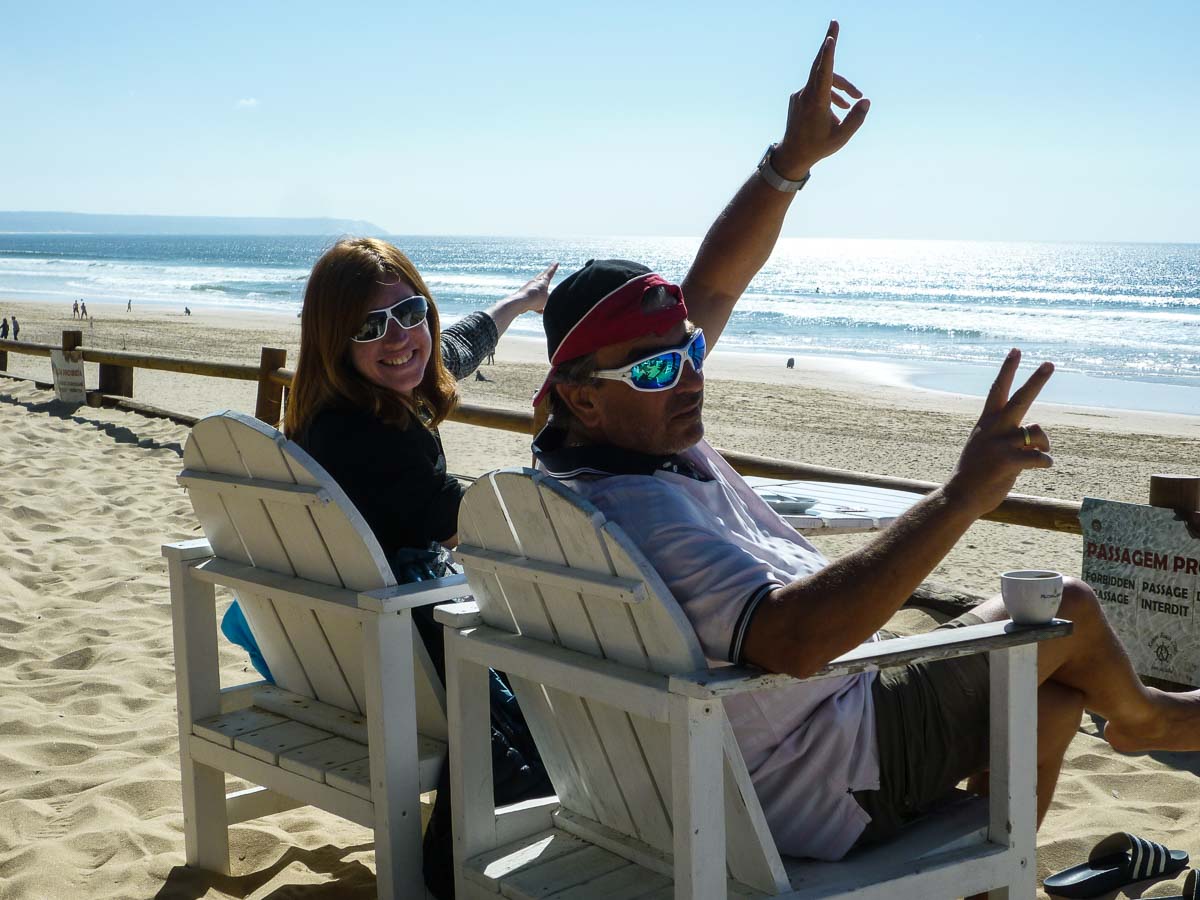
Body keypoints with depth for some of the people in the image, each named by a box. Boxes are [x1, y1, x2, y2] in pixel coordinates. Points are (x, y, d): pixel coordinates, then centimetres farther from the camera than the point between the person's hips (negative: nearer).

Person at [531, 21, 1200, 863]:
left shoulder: (610, 431, -4)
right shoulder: (639, 510, -34)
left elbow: (713, 284, 5)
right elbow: (793, 638, -46)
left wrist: (794, 159, -5)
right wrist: (962, 497, -48)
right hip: (836, 788, -9)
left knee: (1050, 703, 25)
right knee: (1070, 610, 7)